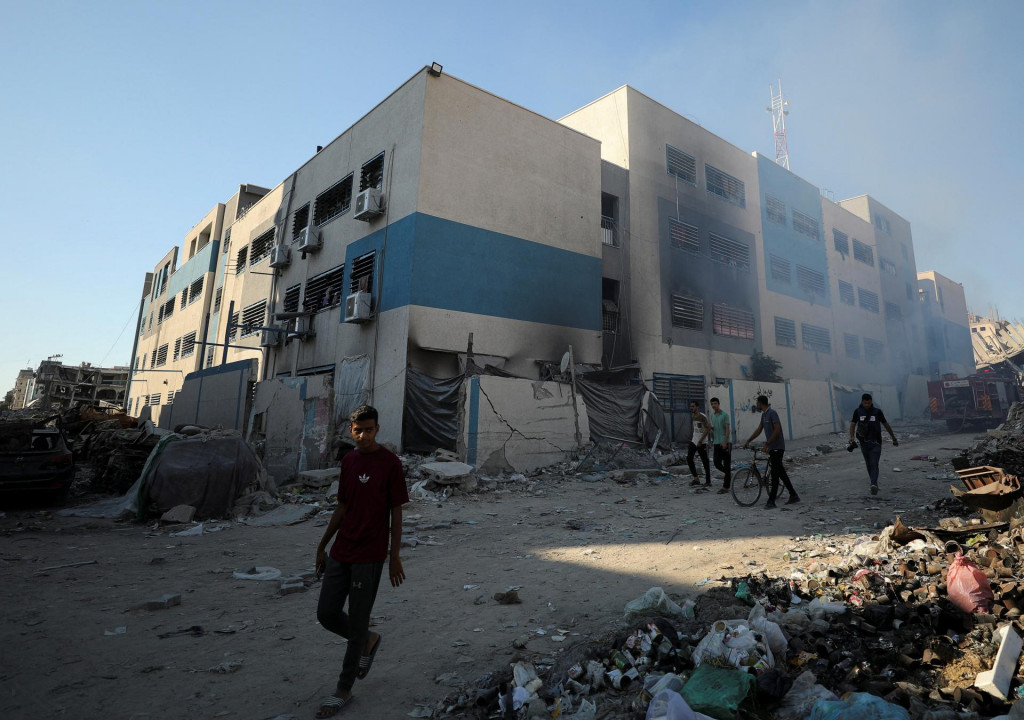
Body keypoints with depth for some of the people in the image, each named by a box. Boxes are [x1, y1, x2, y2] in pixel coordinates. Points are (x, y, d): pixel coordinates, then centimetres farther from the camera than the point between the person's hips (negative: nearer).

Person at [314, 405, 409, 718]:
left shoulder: (390, 463, -12)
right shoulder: (348, 461, 6)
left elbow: (396, 513, -9)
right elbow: (343, 507, 14)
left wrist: (395, 557, -9)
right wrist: (323, 545, 16)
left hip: (369, 556, -6)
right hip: (340, 552, 6)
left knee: (357, 622, 4)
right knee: (326, 613, 10)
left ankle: (344, 691, 24)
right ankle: (369, 640, 36)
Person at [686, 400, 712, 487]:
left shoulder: (703, 417, -15)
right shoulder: (693, 416, 9)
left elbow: (707, 430, -19)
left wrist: (700, 441, -21)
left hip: (701, 443, -7)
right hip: (694, 441, 8)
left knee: (705, 462, 0)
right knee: (689, 459, 2)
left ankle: (708, 481, 9)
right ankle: (696, 478, 11)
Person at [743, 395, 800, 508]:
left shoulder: (772, 413, -15)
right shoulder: (764, 415, 14)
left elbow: (777, 430, -21)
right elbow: (759, 430, 21)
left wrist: (767, 444, -22)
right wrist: (748, 441, 19)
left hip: (777, 447, -9)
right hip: (772, 448, 9)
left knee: (775, 474, -7)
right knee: (781, 472, 13)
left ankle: (771, 501, -5)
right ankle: (793, 496, 21)